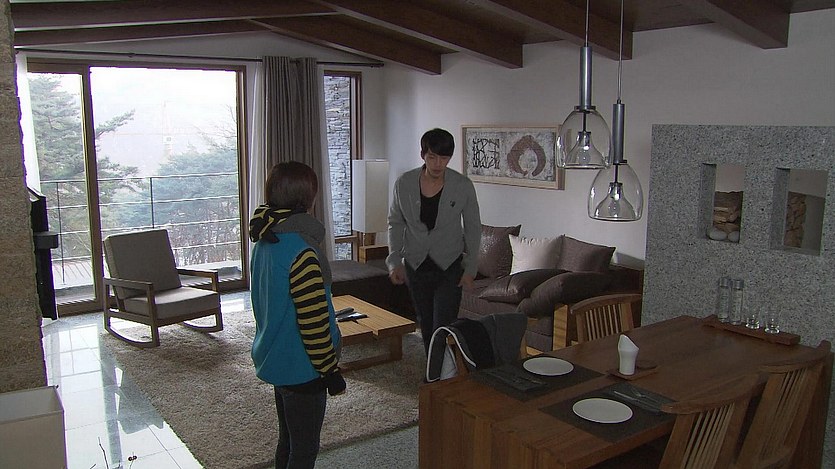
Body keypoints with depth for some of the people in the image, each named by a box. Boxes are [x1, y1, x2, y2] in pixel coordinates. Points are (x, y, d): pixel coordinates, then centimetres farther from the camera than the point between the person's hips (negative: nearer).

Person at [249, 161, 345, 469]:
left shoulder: (264, 241, 3)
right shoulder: (299, 250, -26)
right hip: (300, 367, -9)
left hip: (274, 359, 9)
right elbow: (313, 321, -24)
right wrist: (331, 371, -14)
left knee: (288, 441, 23)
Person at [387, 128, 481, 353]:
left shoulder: (463, 186, -12)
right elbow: (395, 223, 4)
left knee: (443, 327, -9)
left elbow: (473, 228, -2)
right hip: (416, 266, 2)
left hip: (449, 267, -2)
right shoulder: (404, 183, -8)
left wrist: (470, 268, -5)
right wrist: (395, 261, -3)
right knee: (426, 325, 14)